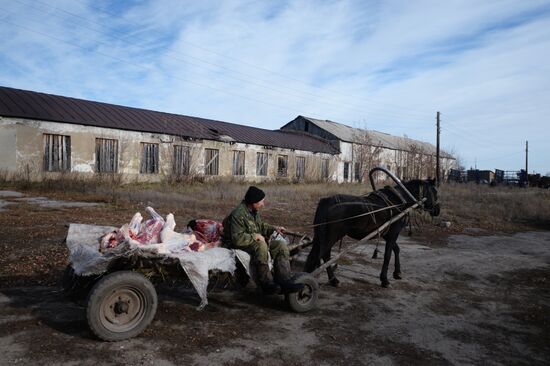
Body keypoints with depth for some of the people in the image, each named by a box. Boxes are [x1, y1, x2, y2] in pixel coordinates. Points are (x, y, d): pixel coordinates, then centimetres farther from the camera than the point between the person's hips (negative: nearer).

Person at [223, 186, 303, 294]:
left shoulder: (254, 211, 6)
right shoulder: (238, 214, -23)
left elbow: (261, 226, 22)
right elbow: (237, 238, -29)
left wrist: (274, 229, 6)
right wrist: (255, 236, -24)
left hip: (255, 241, 9)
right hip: (238, 245, -9)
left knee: (281, 245, -7)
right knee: (261, 245, -38)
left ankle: (284, 281, -16)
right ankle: (266, 283, -28)